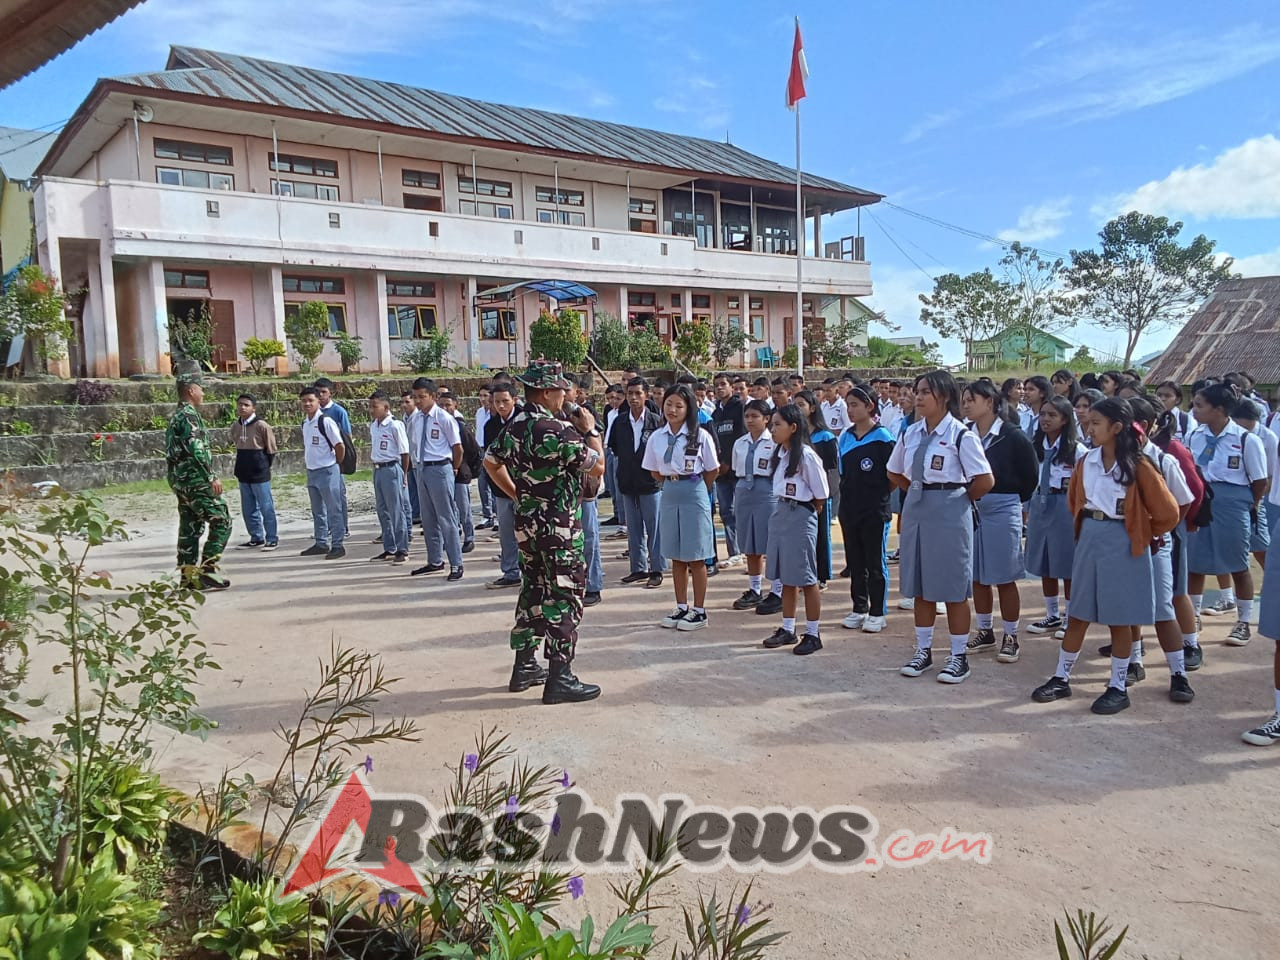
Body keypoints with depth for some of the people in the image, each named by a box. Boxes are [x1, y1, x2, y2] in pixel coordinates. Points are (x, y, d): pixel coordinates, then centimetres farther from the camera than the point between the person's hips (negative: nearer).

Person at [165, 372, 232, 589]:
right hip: (194, 479, -10)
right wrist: (212, 477, -20)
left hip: (180, 481, 10)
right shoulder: (189, 415, -12)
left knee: (190, 527, 11)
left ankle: (188, 575, 13)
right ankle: (207, 570, -12)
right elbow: (196, 450, -22)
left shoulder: (175, 417, 19)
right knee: (222, 521, -8)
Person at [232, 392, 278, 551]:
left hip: (259, 474, -7)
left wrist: (264, 467, 0)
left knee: (266, 508, -2)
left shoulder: (262, 425, -12)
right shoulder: (236, 426, 8)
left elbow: (271, 450, -6)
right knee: (248, 509, 12)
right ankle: (257, 537, 23)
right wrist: (240, 467, 14)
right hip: (243, 474, 7)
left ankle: (272, 539, 5)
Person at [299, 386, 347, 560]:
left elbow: (340, 446, -14)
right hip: (311, 472, 8)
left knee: (334, 510, -2)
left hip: (327, 471, -8)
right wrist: (309, 460, 15)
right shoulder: (305, 422, 9)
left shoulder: (326, 421, -15)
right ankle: (321, 543, 26)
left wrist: (336, 464, -4)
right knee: (317, 511, 15)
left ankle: (337, 545, 4)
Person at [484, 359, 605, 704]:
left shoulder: (513, 426, 6)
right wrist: (590, 430, -2)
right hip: (560, 528, -8)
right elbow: (598, 466, -14)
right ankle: (559, 679, 1)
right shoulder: (559, 431, -20)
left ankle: (524, 667, 25)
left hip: (526, 524, 8)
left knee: (532, 592, 17)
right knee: (564, 597, -2)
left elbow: (491, 462, 18)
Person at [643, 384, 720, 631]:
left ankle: (699, 611, 11)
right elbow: (654, 471, 13)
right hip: (669, 495, 4)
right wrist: (671, 485, 8)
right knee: (676, 557, 11)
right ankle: (681, 607, 21)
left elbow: (712, 470, 1)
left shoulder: (700, 436, -9)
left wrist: (694, 488, 8)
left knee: (696, 557, 2)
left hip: (694, 494, -4)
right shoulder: (657, 437, 2)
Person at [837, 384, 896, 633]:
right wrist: (844, 502, 9)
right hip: (849, 509, 6)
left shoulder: (882, 438, -9)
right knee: (855, 561, 13)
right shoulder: (845, 437, 8)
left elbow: (893, 475, -8)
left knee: (875, 563, 4)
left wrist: (876, 491, -7)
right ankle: (859, 609, 23)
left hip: (875, 511, -6)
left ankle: (877, 613, 13)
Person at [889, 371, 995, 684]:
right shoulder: (911, 433, 6)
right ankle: (923, 650, 25)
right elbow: (896, 473, 19)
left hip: (949, 513, -6)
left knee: (953, 587, 3)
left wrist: (961, 497, 0)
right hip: (915, 510, 6)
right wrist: (919, 491, 10)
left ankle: (959, 656, 15)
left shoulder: (960, 435, -12)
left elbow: (985, 481, -13)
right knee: (919, 585, 12)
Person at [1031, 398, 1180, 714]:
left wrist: (1142, 535, 3)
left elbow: (1168, 512, -9)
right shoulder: (1087, 461, 2)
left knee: (1119, 618, 4)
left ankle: (1119, 687, 16)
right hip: (1088, 538, 5)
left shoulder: (1138, 466, -13)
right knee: (1078, 614, 11)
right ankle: (1061, 678, 20)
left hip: (1122, 543, -5)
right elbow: (1074, 499, 19)